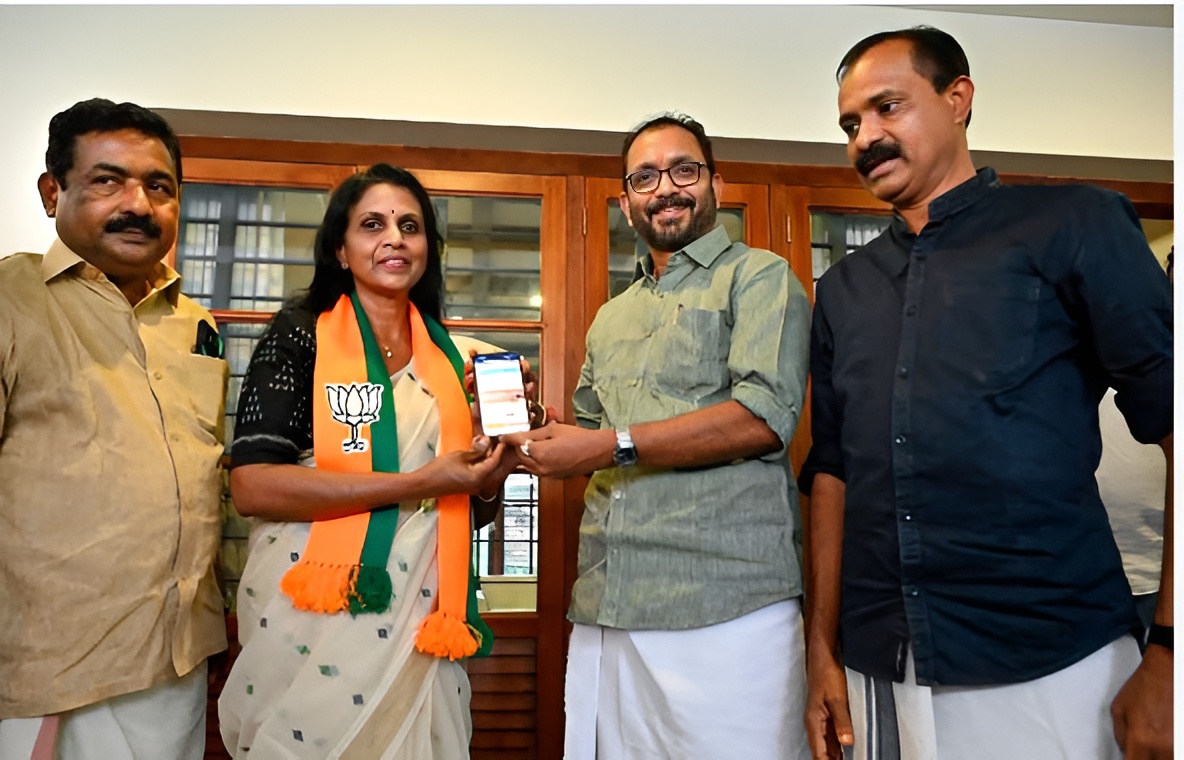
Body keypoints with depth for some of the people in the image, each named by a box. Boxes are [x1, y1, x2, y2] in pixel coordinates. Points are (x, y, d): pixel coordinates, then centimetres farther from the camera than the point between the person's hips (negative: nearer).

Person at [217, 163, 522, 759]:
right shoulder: (300, 335, -4)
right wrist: (420, 481, -18)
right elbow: (252, 486, -16)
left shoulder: (451, 357, 8)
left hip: (421, 616, 4)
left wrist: (492, 475, -8)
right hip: (311, 613, -4)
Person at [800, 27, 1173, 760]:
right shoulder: (843, 289, 9)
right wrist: (824, 648, 5)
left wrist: (1167, 651, -14)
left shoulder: (1073, 226, -2)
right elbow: (832, 468, 8)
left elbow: (1171, 426, -6)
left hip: (1049, 667, -3)